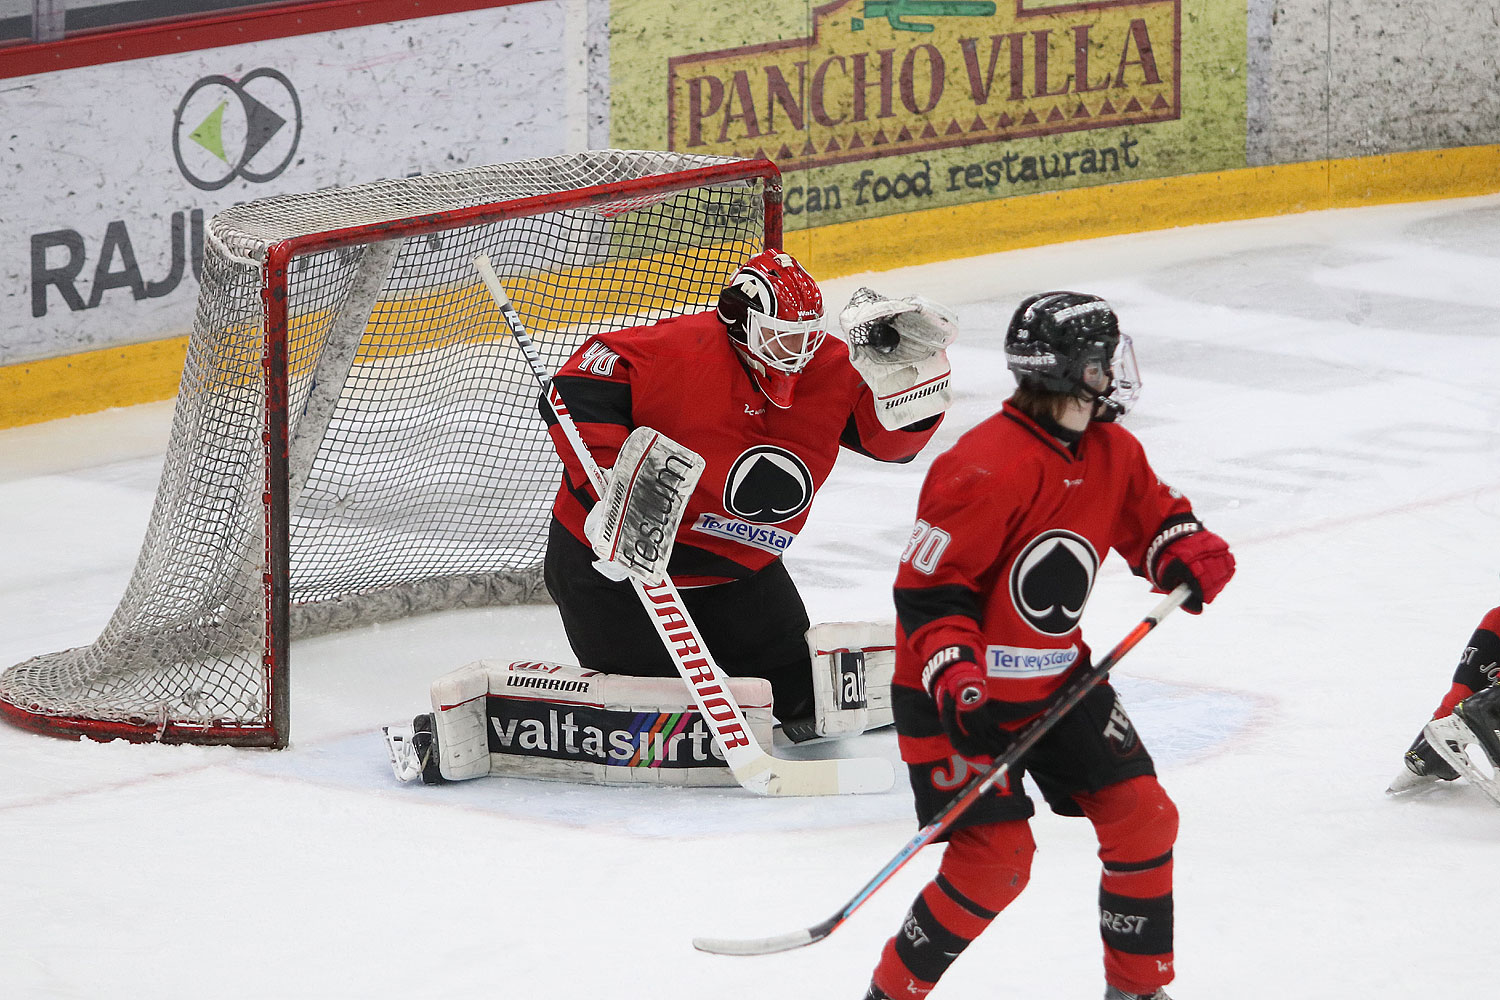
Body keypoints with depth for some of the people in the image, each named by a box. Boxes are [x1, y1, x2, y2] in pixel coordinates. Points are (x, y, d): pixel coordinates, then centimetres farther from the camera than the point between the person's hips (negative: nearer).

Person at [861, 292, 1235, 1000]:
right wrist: (954, 681, -33)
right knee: (996, 857, -16)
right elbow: (927, 588, -23)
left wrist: (1190, 555, -7)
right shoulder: (985, 469, -26)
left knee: (1142, 818, 3)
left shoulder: (1111, 453, 0)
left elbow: (1151, 517, 16)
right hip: (959, 694, -8)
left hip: (1057, 679, 8)